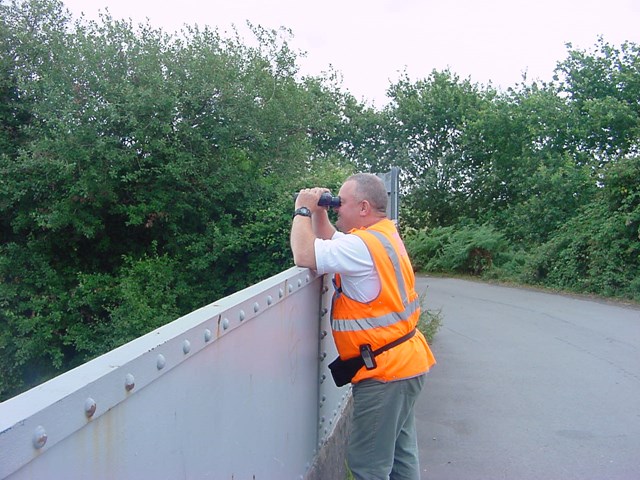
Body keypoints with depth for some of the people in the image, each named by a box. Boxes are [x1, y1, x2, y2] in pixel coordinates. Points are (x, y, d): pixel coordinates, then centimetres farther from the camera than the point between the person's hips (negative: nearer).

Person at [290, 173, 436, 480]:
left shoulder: (364, 245, -21)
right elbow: (329, 242, 21)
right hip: (402, 362, 10)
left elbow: (304, 255, -27)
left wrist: (303, 210, -12)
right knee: (400, 453, 20)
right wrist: (318, 211, 5)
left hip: (385, 372, -10)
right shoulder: (383, 233, 10)